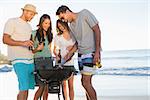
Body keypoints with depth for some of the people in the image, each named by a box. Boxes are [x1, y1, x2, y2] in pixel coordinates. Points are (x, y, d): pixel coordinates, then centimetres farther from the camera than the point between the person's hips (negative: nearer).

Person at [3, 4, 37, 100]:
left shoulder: (29, 26, 23)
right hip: (19, 59, -7)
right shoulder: (12, 22, 1)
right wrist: (22, 43, -21)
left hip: (30, 60, 8)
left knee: (28, 87, 4)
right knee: (24, 88, -16)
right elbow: (5, 40, -10)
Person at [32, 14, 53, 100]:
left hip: (48, 60, 4)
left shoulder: (50, 35, 14)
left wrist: (51, 58, 15)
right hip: (38, 60, -4)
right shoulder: (34, 34, 1)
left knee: (47, 86, 2)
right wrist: (38, 48, -15)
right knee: (42, 86, -11)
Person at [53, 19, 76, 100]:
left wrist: (72, 47, -4)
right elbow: (54, 50, 5)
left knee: (71, 85, 1)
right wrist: (56, 55, -14)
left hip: (70, 63, 2)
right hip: (61, 63, -1)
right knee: (64, 84, -3)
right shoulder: (58, 37, 4)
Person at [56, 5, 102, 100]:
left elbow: (97, 30, -11)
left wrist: (97, 51, -17)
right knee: (85, 81, 8)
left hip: (91, 53, -7)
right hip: (81, 53, 8)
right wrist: (69, 54, 9)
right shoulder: (71, 25, 14)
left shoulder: (85, 13, -6)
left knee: (86, 82, -10)